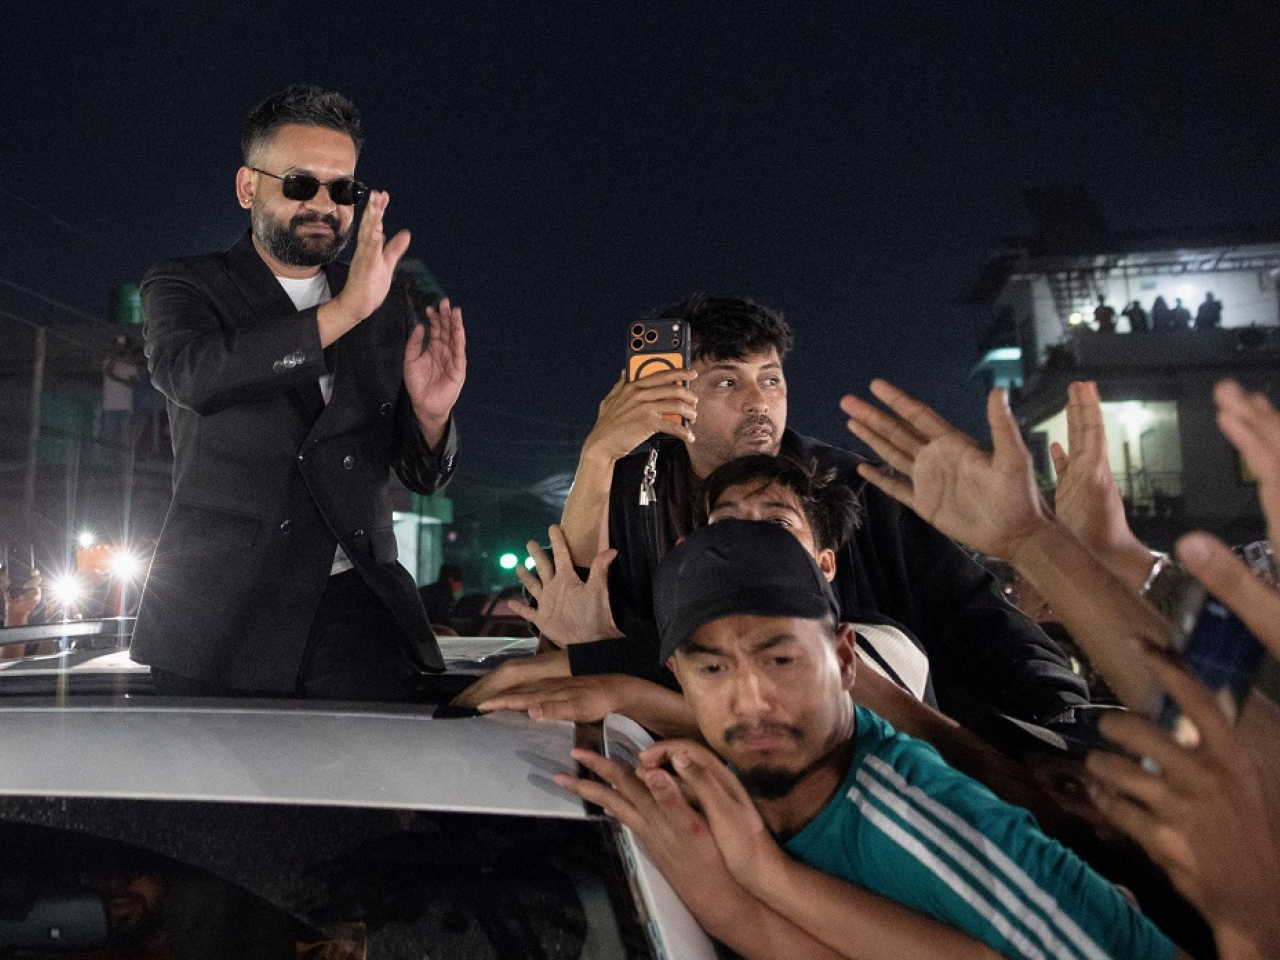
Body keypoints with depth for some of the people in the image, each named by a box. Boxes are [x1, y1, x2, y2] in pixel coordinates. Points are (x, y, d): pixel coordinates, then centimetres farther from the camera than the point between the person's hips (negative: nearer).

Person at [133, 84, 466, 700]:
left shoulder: (388, 305, 12)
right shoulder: (183, 286, 7)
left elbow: (422, 476, 12)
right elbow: (191, 374, -18)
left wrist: (430, 414, -10)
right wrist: (344, 310, -26)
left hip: (358, 604, 2)